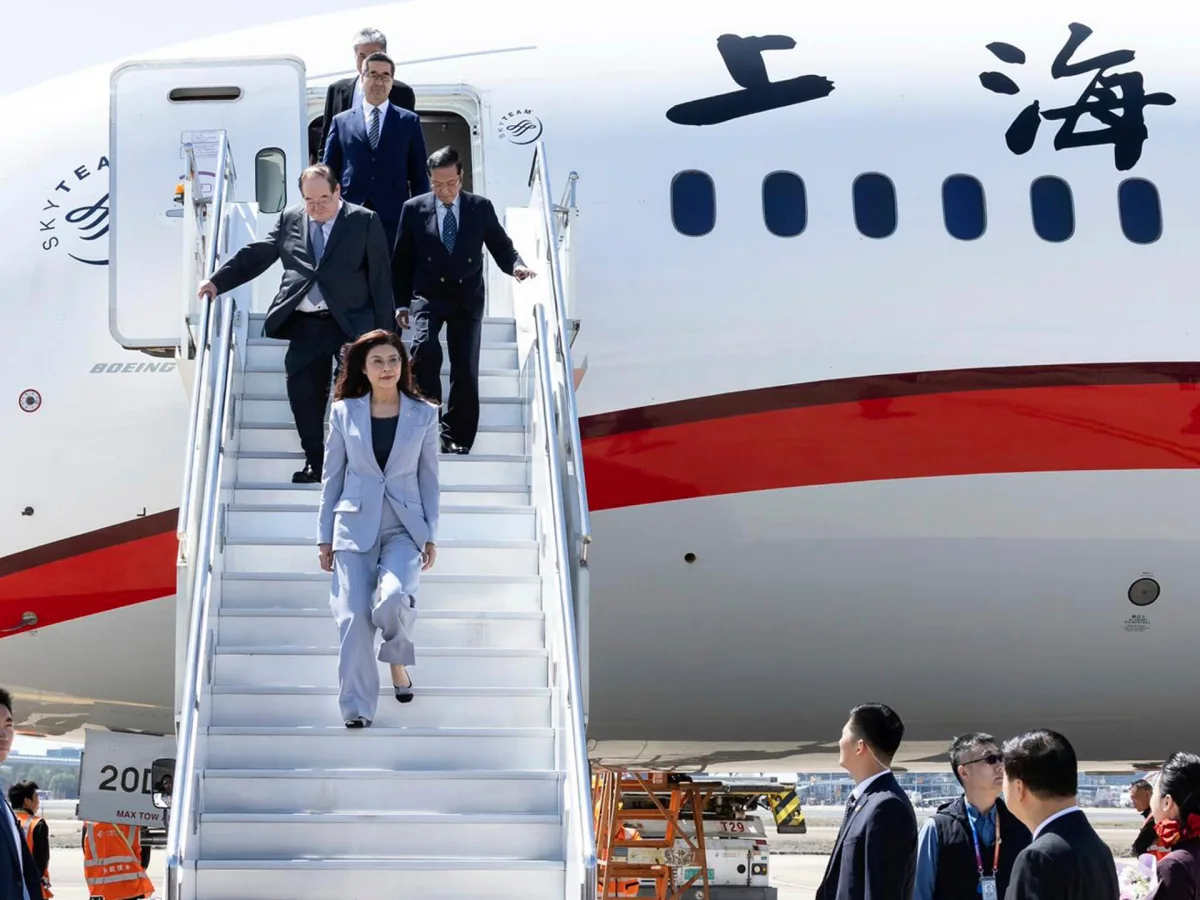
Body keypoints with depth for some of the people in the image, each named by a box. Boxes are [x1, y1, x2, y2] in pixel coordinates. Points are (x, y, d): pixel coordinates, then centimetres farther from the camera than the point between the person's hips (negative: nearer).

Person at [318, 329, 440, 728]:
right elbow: (331, 478, 8)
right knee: (353, 616, -7)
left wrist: (431, 536, 4)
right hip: (355, 526, 1)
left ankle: (397, 659, 9)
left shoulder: (424, 415, 4)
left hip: (404, 527, -1)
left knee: (394, 598, -24)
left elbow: (429, 479, 8)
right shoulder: (344, 412, 4)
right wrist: (324, 536, 6)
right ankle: (356, 709, 5)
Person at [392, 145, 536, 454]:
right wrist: (401, 303, 3)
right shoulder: (414, 209, 1)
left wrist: (516, 265, -16)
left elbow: (501, 246, 6)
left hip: (467, 297, 1)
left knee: (465, 369, 1)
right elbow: (402, 260, 6)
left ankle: (457, 439, 10)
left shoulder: (481, 207, 2)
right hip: (427, 295, -1)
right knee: (426, 348, -27)